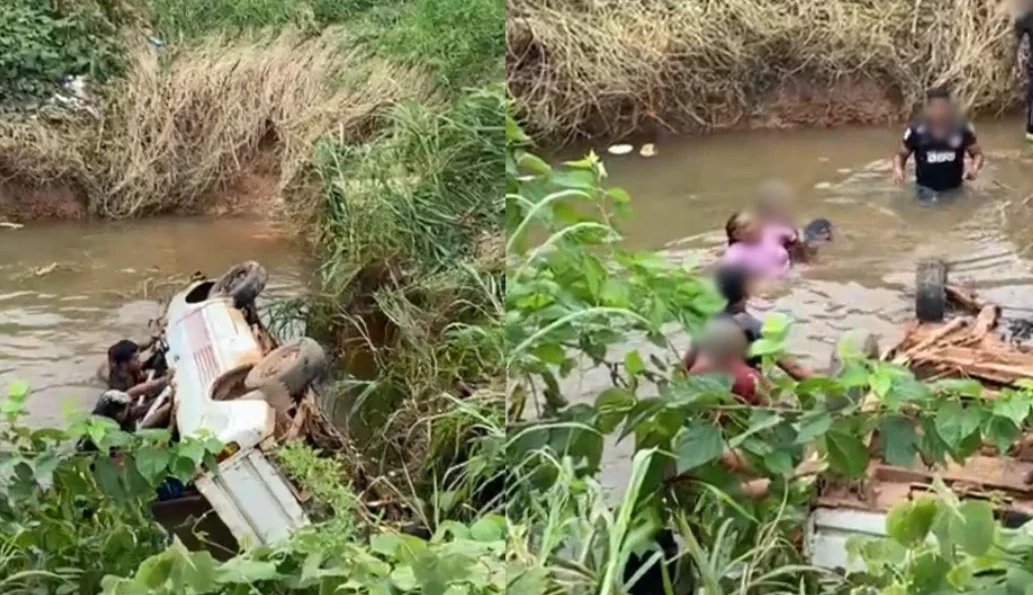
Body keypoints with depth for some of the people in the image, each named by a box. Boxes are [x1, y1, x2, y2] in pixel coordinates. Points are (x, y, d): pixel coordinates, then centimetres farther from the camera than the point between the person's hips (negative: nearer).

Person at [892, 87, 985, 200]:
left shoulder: (962, 129, -5)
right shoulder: (916, 131, -8)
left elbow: (978, 154, 7)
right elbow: (900, 155, 6)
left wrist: (974, 167, -16)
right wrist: (897, 169, -16)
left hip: (955, 189, 2)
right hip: (927, 190, -2)